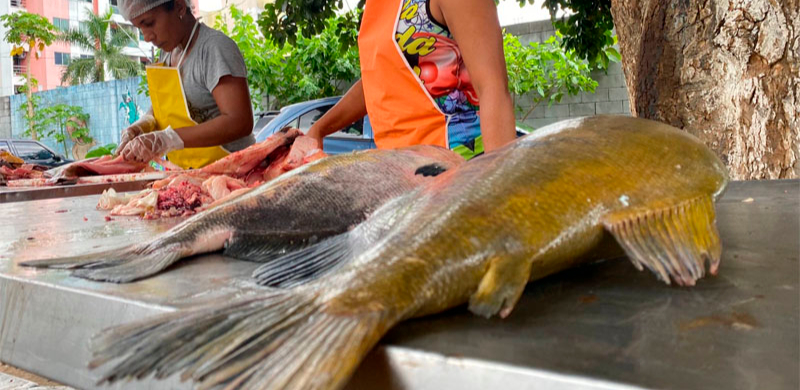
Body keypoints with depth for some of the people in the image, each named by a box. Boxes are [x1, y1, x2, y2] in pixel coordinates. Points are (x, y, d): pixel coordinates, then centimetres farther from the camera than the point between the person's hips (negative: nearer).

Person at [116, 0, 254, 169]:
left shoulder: (215, 47, -13)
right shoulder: (171, 53, 12)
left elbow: (240, 122, -23)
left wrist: (167, 139, -28)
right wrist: (142, 125, -2)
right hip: (189, 175, 8)